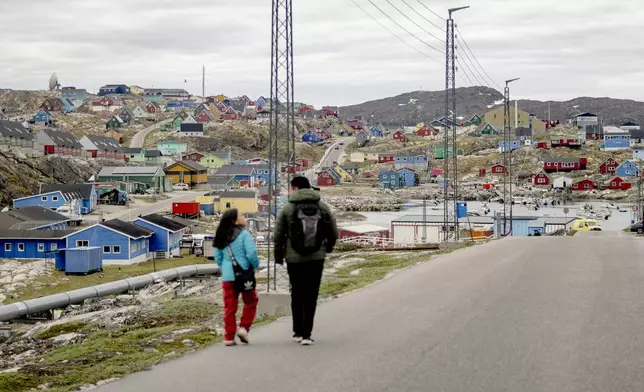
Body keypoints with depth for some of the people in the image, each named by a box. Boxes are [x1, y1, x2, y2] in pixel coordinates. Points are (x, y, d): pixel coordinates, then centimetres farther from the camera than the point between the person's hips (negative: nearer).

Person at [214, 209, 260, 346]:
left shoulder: (222, 237, 8)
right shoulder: (244, 234, -11)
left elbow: (218, 256, 12)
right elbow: (251, 253, -19)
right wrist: (256, 265, -2)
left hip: (227, 277, 5)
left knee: (230, 306, 8)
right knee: (251, 302, 15)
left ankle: (229, 337, 7)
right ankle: (244, 328, 3)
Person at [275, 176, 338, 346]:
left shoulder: (288, 208, -4)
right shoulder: (323, 207, 2)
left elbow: (278, 235, -2)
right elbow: (334, 233, 5)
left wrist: (278, 256, 12)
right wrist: (328, 247, 24)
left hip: (294, 259, -1)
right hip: (316, 258, 1)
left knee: (297, 294, 13)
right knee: (311, 296, 4)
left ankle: (298, 332, 15)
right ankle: (306, 334, 0)